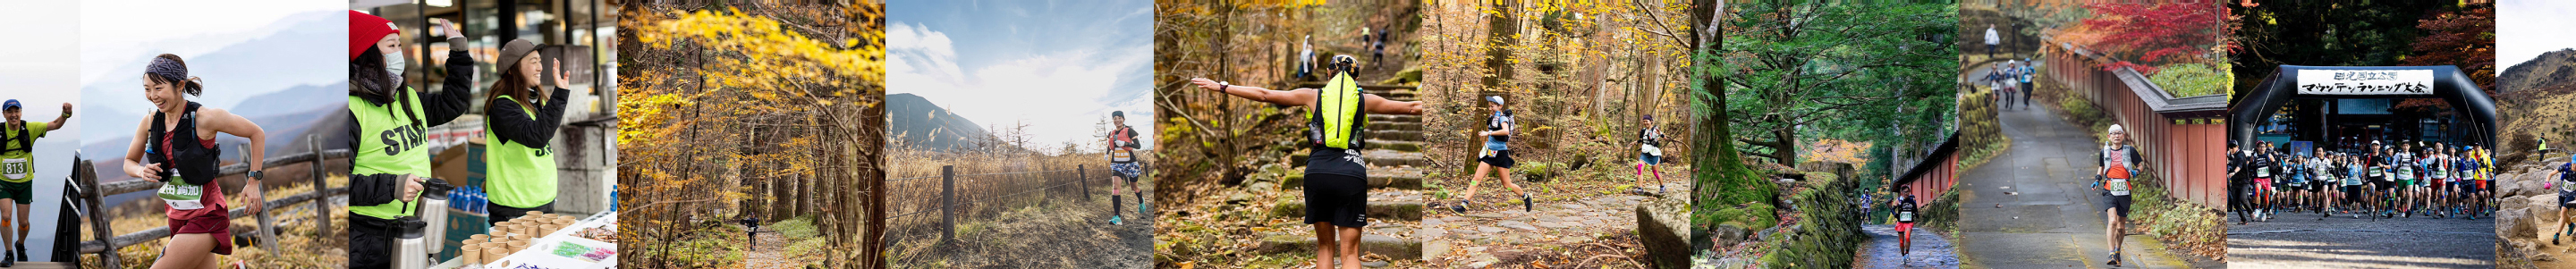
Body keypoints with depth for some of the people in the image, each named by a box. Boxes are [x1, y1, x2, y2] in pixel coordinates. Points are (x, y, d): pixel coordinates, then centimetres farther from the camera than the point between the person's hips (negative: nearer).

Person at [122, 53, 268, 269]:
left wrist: (253, 181, -7)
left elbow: (257, 133, -7)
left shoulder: (204, 118, -17)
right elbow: (129, 162, 15)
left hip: (206, 217, -7)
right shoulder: (151, 122, 0)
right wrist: (142, 171, -9)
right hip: (177, 217, 7)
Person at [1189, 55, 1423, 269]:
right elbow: (1412, 107, 20)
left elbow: (1264, 95, 13)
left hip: (1318, 171, 1)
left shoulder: (1313, 96, 12)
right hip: (1351, 173, -1)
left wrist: (1221, 87, 20)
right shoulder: (1365, 100, 12)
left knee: (1325, 246, 15)